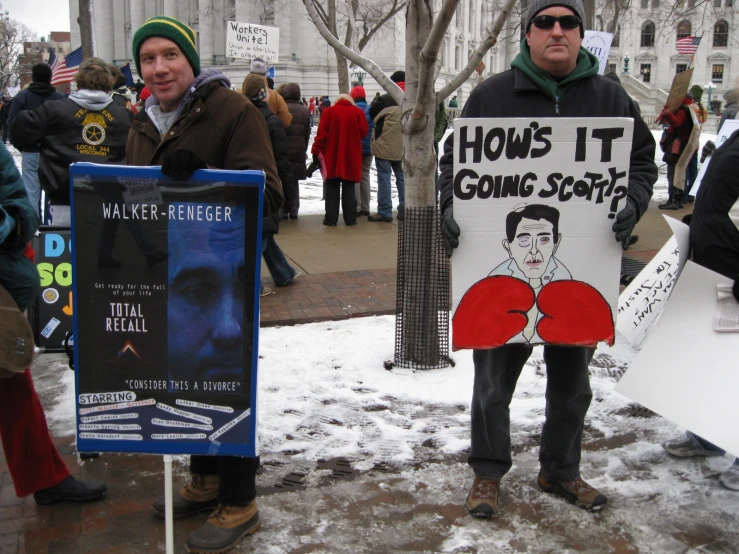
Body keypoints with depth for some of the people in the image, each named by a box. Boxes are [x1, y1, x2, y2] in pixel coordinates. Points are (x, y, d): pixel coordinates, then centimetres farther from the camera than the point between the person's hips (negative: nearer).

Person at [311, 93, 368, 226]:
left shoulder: (329, 111, -1)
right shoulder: (358, 112, 0)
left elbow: (321, 133, -7)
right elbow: (363, 131, 0)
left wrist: (317, 150, -3)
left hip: (332, 157, -1)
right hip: (351, 157, 1)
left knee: (332, 189, 6)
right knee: (349, 189, 9)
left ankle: (331, 219, 3)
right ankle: (350, 218, 7)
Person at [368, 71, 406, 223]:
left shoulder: (385, 99, -12)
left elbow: (372, 115, 1)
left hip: (385, 146, -5)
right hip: (403, 147, 5)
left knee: (384, 178, 0)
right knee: (402, 177, 12)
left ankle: (384, 212, -1)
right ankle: (404, 210, 13)